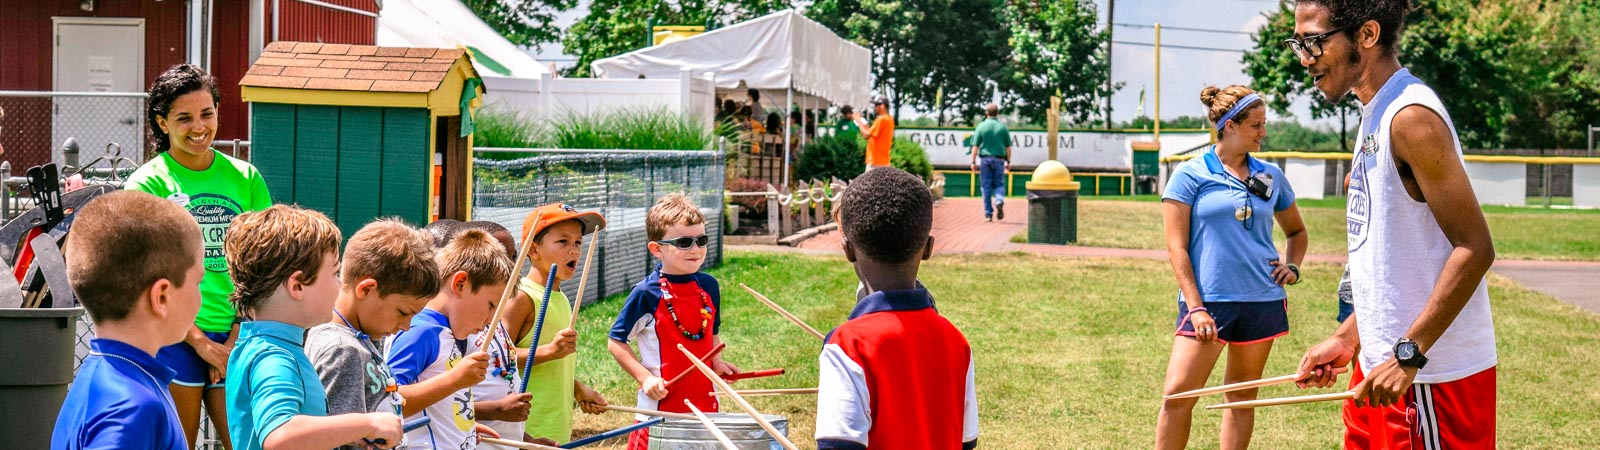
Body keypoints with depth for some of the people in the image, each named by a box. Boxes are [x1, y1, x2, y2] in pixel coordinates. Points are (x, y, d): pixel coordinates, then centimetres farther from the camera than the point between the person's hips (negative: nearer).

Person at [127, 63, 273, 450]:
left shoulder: (245, 177, 8)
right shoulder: (148, 183, -1)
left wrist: (238, 337, -3)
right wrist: (201, 342, -10)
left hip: (238, 335, 3)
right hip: (175, 337, -3)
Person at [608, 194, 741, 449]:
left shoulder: (709, 286, 6)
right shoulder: (647, 294, -10)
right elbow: (616, 342, -5)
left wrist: (716, 361, 4)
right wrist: (645, 378, -14)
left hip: (705, 403, 5)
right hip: (661, 404, -5)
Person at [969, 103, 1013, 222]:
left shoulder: (981, 126, -1)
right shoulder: (1003, 127, 2)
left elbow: (975, 146, -3)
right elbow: (1008, 147, 4)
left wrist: (973, 162, 1)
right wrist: (1008, 162, 13)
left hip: (985, 159, -1)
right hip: (999, 159, 1)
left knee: (986, 186, 4)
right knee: (999, 184, 12)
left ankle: (988, 214, 3)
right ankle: (999, 201, -18)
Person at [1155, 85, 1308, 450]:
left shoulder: (1271, 176, 10)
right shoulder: (1191, 174, -3)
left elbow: (1297, 231, 25)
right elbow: (1176, 247, -5)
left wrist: (1292, 266, 6)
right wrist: (1195, 307, -12)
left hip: (1263, 300, 4)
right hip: (1208, 300, -4)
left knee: (1242, 396, 9)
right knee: (1178, 395, -9)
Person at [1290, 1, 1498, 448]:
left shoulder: (1411, 117, -16)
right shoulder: (1375, 115, 13)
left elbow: (1474, 248, -20)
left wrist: (1408, 353, -23)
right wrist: (1347, 338, 14)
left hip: (1431, 378, -9)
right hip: (1381, 364, 9)